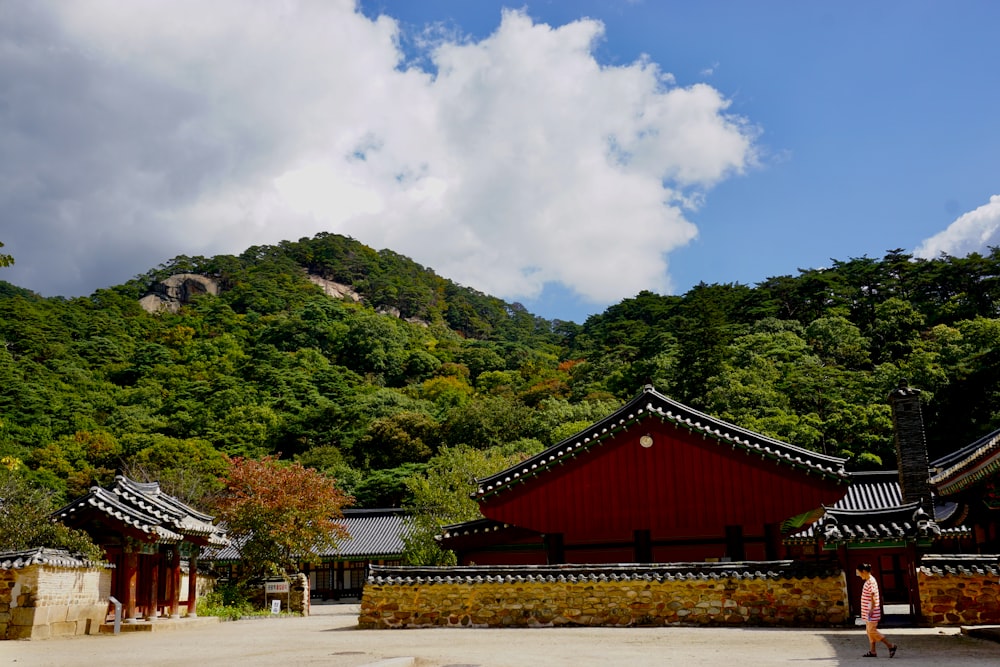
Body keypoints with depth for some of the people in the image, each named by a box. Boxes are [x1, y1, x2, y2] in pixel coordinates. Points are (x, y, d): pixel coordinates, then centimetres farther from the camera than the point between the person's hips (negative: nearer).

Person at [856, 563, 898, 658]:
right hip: (868, 611, 10)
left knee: (872, 630, -8)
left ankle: (891, 646, -2)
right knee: (869, 631, 11)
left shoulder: (871, 582, -18)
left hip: (872, 612, -10)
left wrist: (871, 610, -23)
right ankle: (872, 651, 15)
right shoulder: (868, 581, 13)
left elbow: (873, 597, -22)